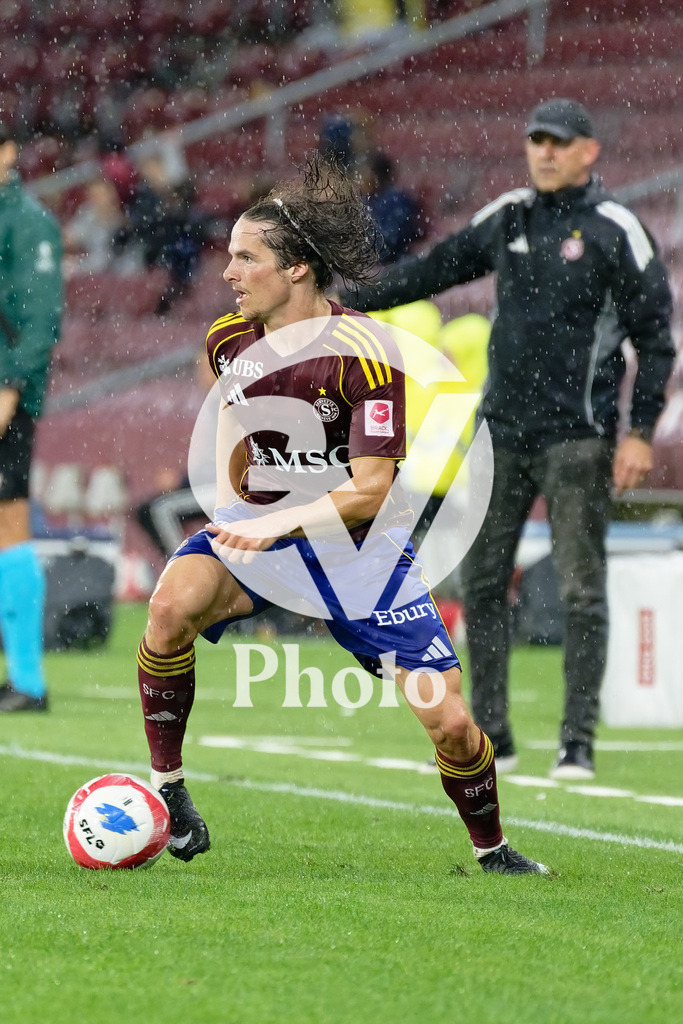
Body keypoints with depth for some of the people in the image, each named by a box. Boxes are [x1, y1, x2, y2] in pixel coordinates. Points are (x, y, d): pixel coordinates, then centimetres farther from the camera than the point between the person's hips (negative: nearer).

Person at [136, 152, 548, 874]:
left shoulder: (363, 354, -20)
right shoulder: (229, 341, -2)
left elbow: (367, 493, -22)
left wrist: (278, 524, -34)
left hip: (362, 548, -3)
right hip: (257, 531, 3)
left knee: (449, 722, -6)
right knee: (172, 604, -30)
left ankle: (492, 852, 22)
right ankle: (165, 787, -17)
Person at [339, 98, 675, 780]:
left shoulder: (614, 230, -5)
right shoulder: (507, 217, 9)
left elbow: (655, 333, -5)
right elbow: (434, 269, 20)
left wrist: (641, 431, -11)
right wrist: (348, 305, 20)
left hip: (576, 436, -5)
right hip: (503, 430, 6)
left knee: (581, 590, -7)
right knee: (481, 582, 6)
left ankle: (578, 743, -3)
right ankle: (490, 736, 15)